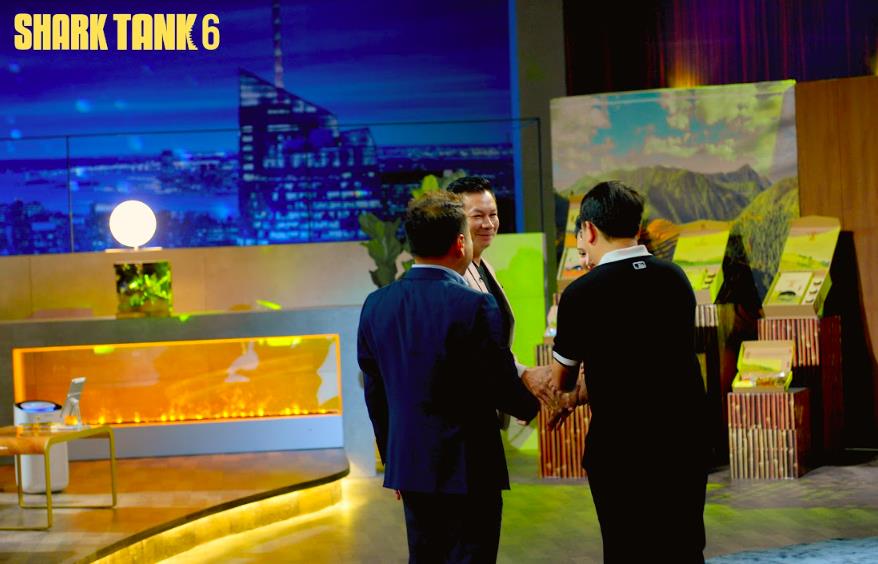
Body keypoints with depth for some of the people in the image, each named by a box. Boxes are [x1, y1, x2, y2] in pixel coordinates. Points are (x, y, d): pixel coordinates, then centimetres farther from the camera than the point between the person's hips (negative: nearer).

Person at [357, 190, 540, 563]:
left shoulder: (376, 305, 1)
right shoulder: (475, 305, -17)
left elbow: (374, 393, 8)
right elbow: (503, 388, -11)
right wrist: (533, 405, 12)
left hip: (409, 464, 6)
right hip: (468, 468, -6)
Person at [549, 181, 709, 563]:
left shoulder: (582, 293, -11)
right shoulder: (676, 278, 3)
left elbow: (559, 382, 2)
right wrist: (577, 398, 19)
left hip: (620, 449, -4)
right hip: (685, 441, 5)